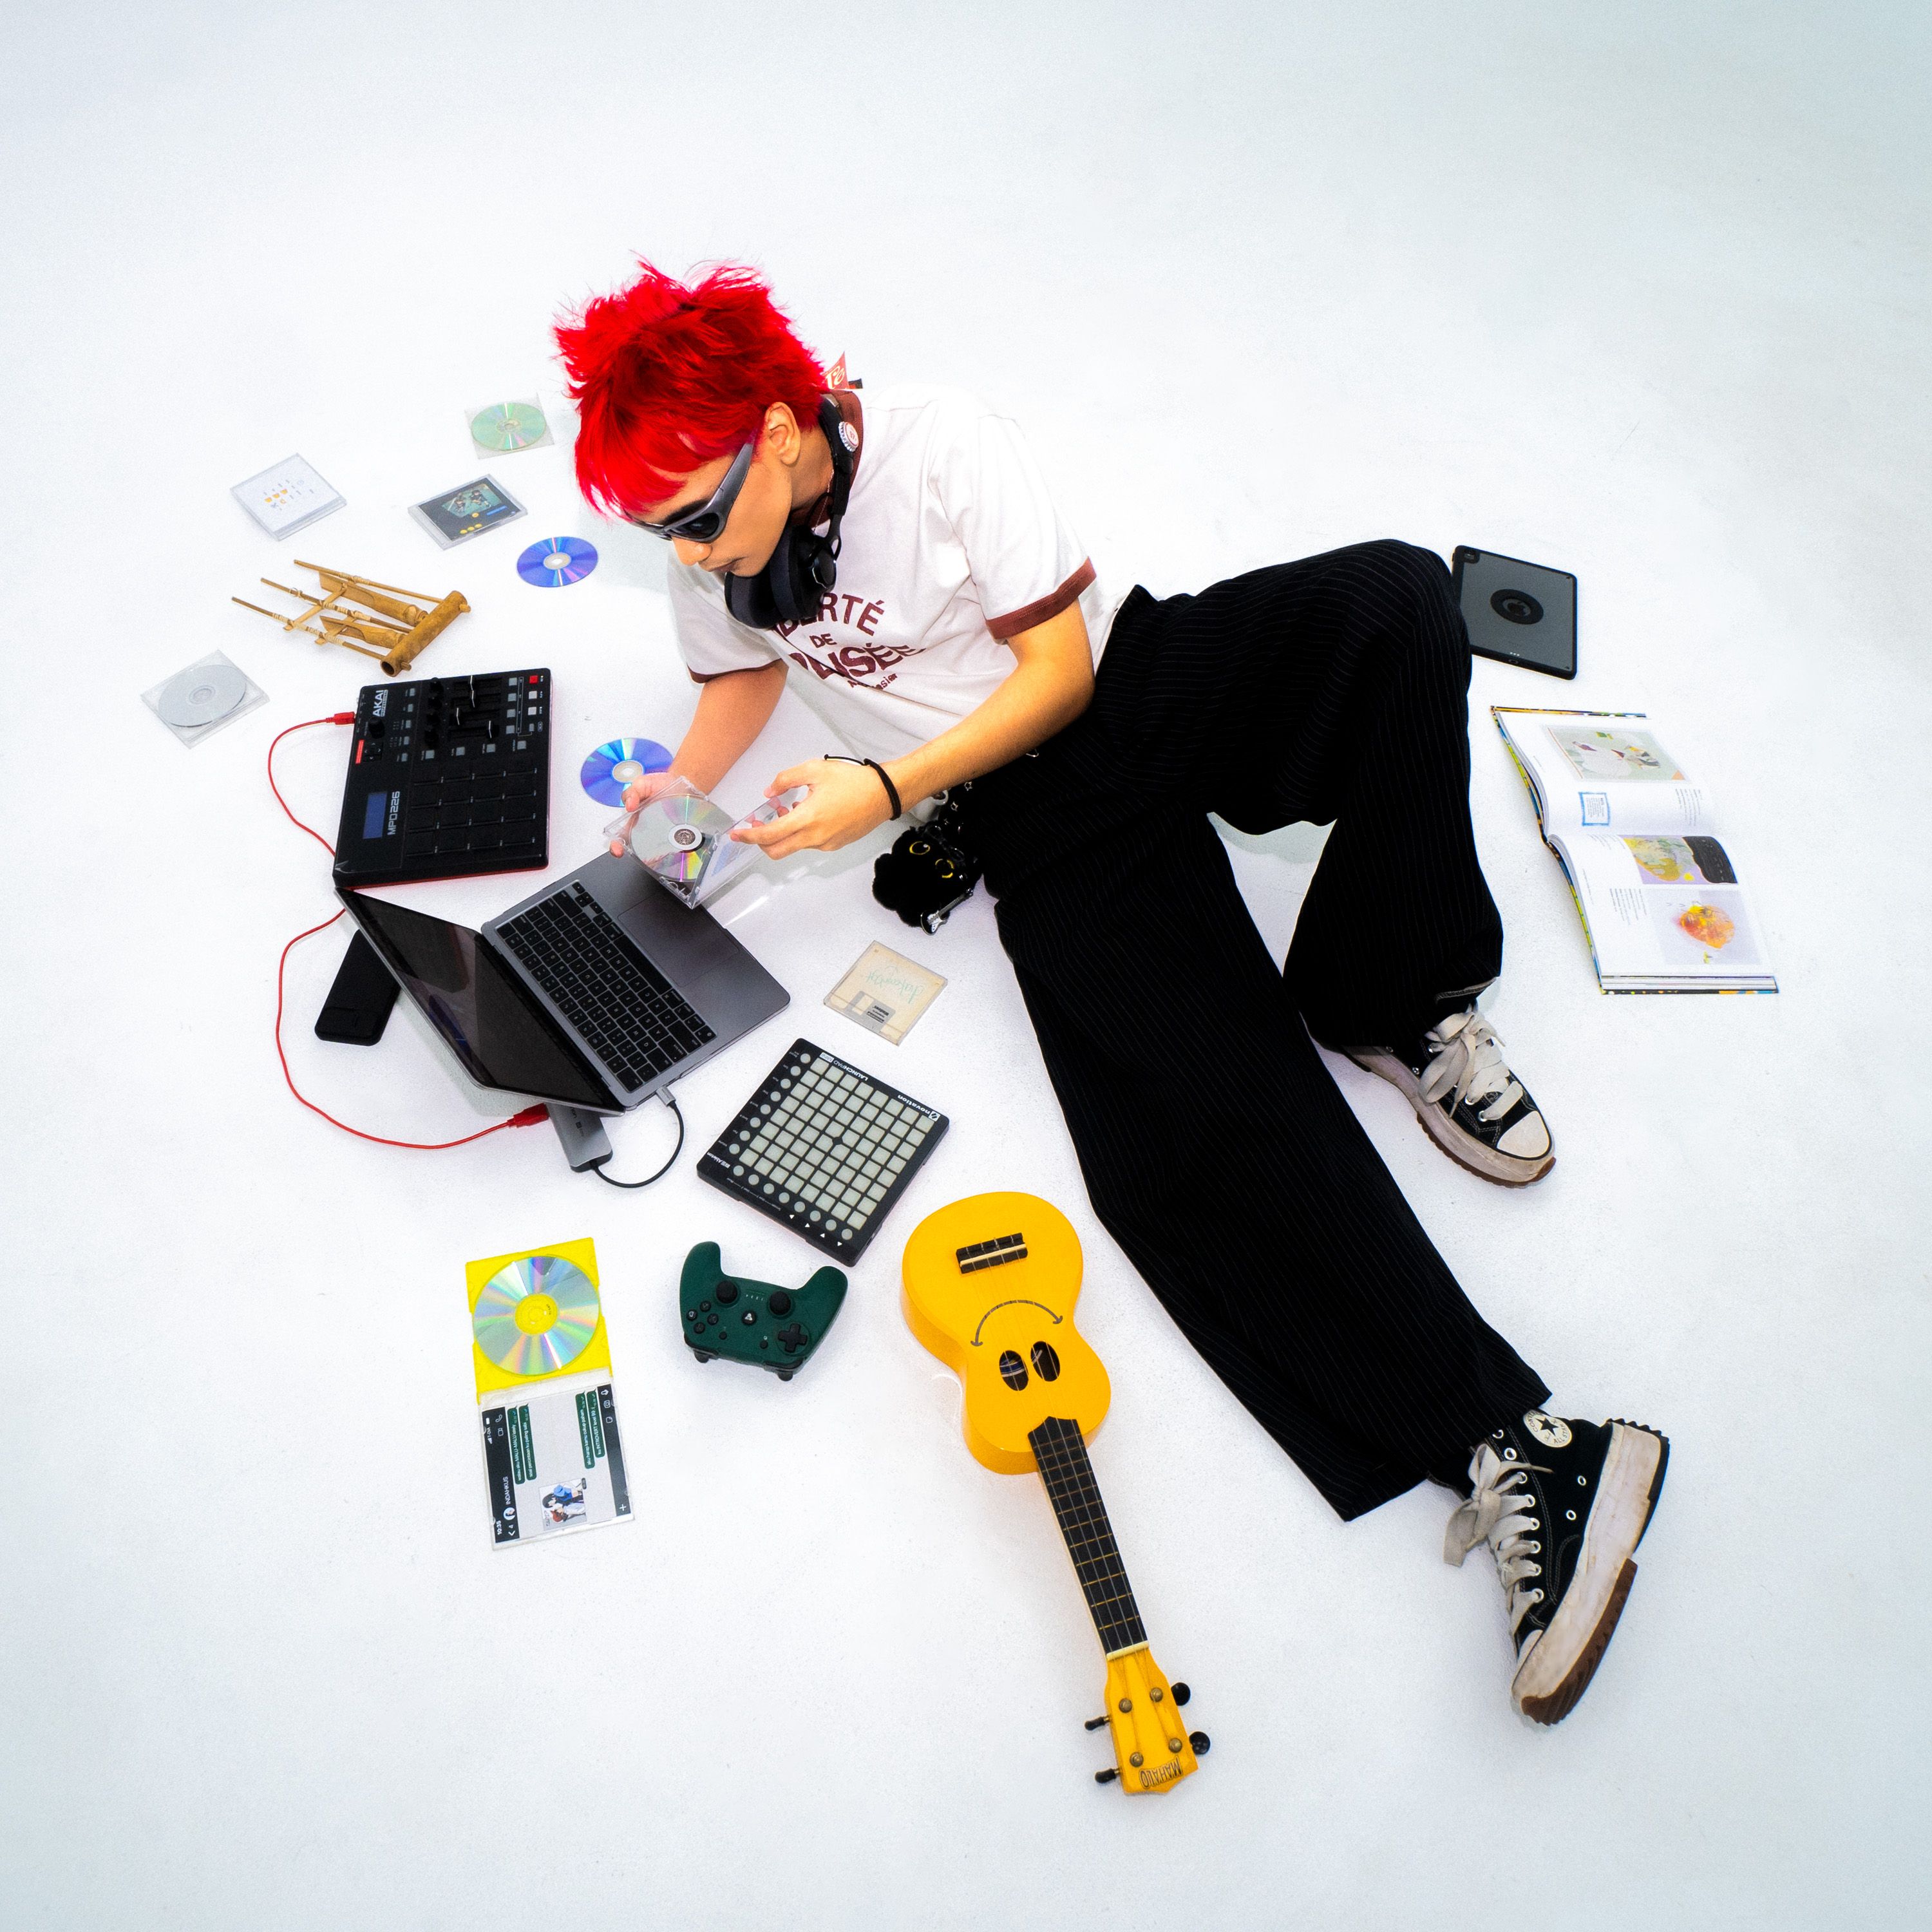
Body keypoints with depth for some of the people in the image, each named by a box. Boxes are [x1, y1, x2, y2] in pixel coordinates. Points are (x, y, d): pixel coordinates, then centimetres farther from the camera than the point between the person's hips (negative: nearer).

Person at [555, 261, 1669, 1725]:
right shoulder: (713, 557, 3)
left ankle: (1392, 1004, -16)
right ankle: (1516, 1445, -22)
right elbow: (745, 676, 21)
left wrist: (887, 786, -18)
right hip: (1036, 812, 1)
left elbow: (1061, 665, -12)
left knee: (1394, 600, -32)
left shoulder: (943, 445, -12)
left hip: (1138, 686, 0)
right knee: (1195, 1129, -24)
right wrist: (681, 787, 3)